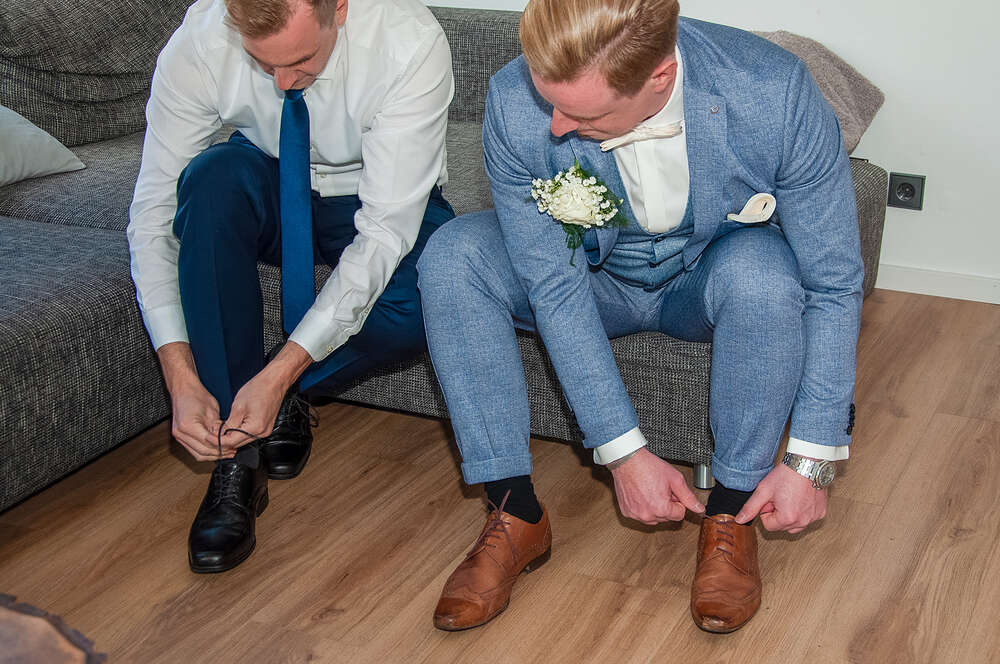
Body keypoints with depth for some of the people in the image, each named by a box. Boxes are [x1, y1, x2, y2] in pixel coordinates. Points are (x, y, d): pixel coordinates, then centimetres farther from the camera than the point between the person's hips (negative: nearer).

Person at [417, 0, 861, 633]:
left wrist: (812, 459, -23)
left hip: (710, 280, -1)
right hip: (596, 277, 2)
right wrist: (624, 451, -24)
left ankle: (731, 514, -15)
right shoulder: (515, 104, -28)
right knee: (453, 255, -25)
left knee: (756, 268, -37)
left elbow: (833, 282, -23)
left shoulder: (774, 93, -32)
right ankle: (516, 515, -15)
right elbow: (557, 287, -22)